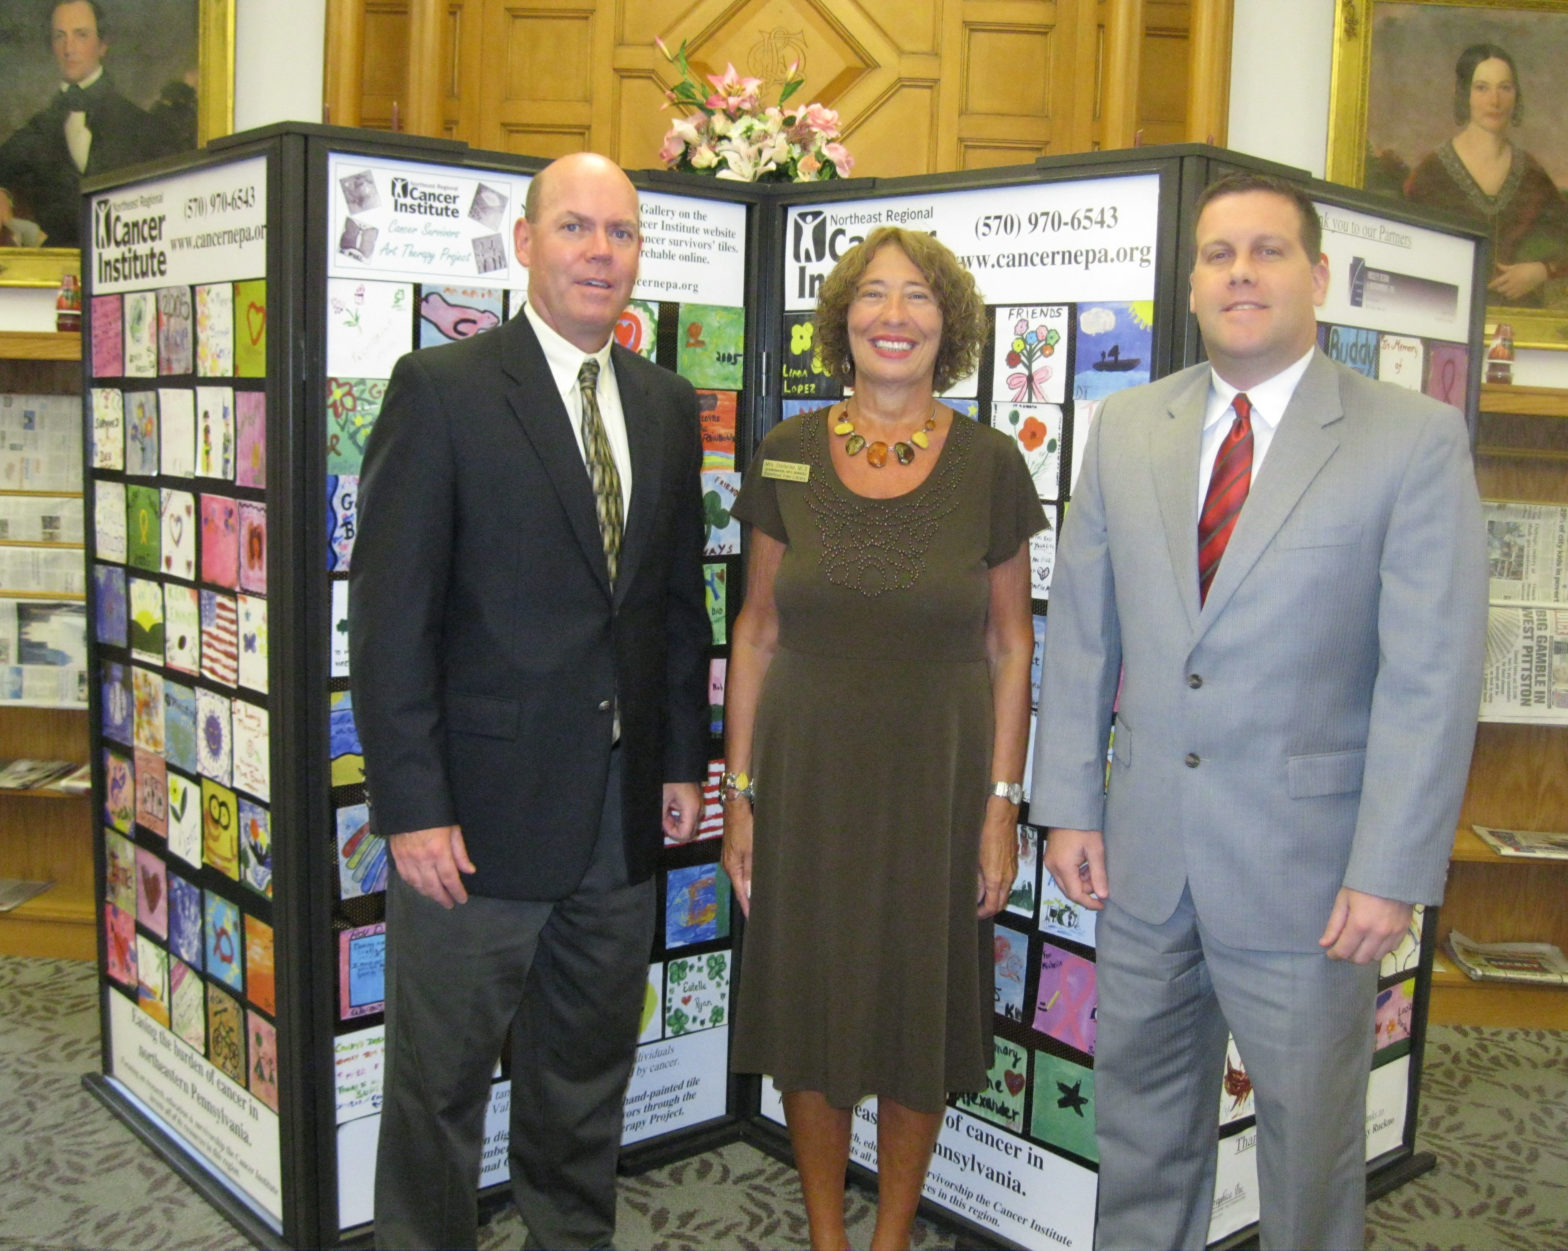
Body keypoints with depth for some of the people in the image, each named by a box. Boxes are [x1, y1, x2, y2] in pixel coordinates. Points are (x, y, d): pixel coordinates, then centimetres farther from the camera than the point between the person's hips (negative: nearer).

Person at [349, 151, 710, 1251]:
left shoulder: (668, 406, 10)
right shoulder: (442, 389, -7)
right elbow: (390, 614, -11)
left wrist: (684, 759, 9)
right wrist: (412, 807, -15)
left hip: (624, 818, 5)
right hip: (482, 809, -5)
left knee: (589, 1074, 20)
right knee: (441, 1079, 9)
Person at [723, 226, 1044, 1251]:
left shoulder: (989, 463, -4)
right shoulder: (789, 456, -1)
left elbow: (1010, 644, 0)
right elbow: (757, 630, 4)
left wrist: (1003, 804, -3)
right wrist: (739, 792, 2)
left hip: (936, 777, -1)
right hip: (806, 774, 1)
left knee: (918, 1013, 12)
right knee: (808, 1011, 12)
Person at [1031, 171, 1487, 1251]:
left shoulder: (1415, 440, -8)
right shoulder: (1126, 428, 5)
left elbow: (1434, 675, -11)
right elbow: (1080, 633, 6)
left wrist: (1391, 874, -14)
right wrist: (1070, 805, 3)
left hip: (1306, 866, -3)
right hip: (1142, 854, 4)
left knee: (1310, 1139, 14)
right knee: (1142, 1123, 19)